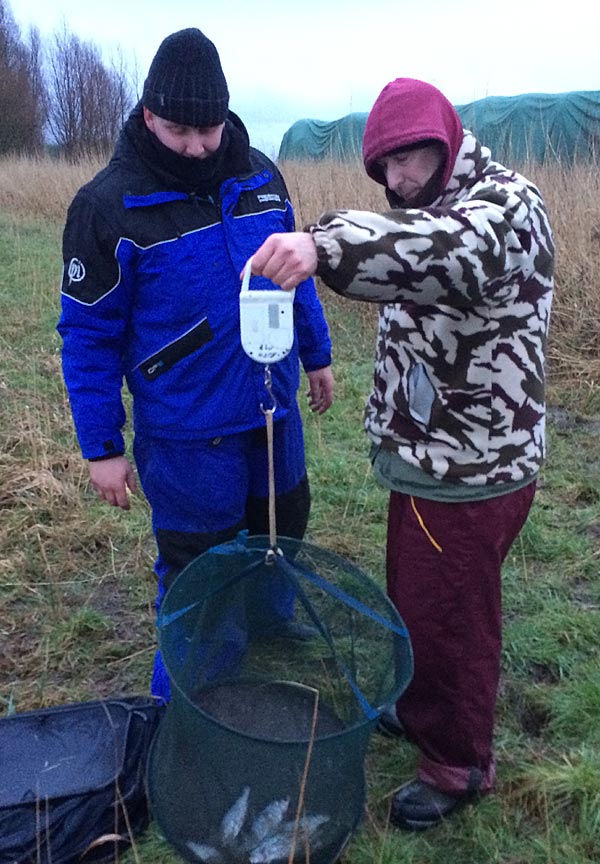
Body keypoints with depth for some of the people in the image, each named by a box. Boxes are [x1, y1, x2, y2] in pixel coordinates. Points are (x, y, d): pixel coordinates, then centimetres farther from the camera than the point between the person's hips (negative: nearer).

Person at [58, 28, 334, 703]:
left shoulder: (260, 175, 0)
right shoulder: (108, 205, -15)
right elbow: (88, 336, -11)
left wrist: (316, 354, 18)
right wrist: (101, 447, -10)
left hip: (274, 412, 6)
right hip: (188, 437, -5)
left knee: (283, 530, 24)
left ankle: (275, 625, 54)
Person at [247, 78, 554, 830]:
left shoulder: (505, 204, -16)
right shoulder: (432, 209, 14)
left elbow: (448, 251, -41)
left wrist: (323, 243, -56)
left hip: (469, 473, -9)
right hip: (427, 458, 9)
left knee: (451, 620, 7)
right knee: (410, 599, 23)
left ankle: (459, 765, 30)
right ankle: (419, 710, 48)